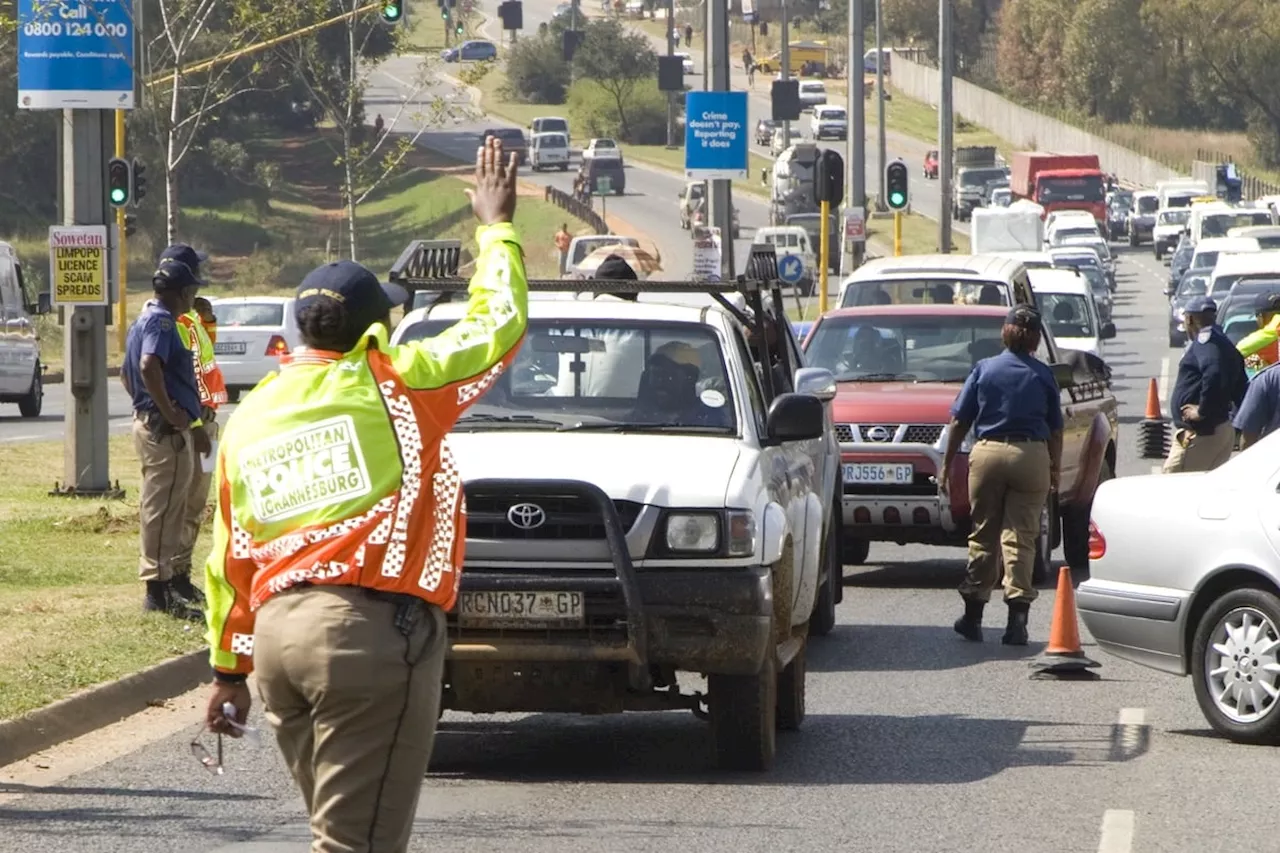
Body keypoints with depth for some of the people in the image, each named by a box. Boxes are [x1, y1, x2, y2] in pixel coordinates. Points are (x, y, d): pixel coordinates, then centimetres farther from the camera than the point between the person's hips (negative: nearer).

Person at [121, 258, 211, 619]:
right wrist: (169, 412, -25)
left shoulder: (145, 320, 17)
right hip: (167, 428, -11)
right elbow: (149, 366, -31)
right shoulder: (161, 322, -15)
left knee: (164, 506, 16)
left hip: (149, 422, 11)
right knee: (162, 506, -8)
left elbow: (127, 372, 26)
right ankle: (159, 587, -8)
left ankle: (168, 578, 23)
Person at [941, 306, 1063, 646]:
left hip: (988, 454, 1)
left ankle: (973, 617, 14)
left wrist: (947, 465, 9)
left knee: (984, 536, 10)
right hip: (1032, 455, -1)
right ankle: (1017, 618, -7)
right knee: (1021, 538, 1)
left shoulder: (984, 369, 4)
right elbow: (1055, 430, 5)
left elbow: (959, 422, 3)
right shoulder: (1043, 375, 3)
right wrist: (1055, 470, 15)